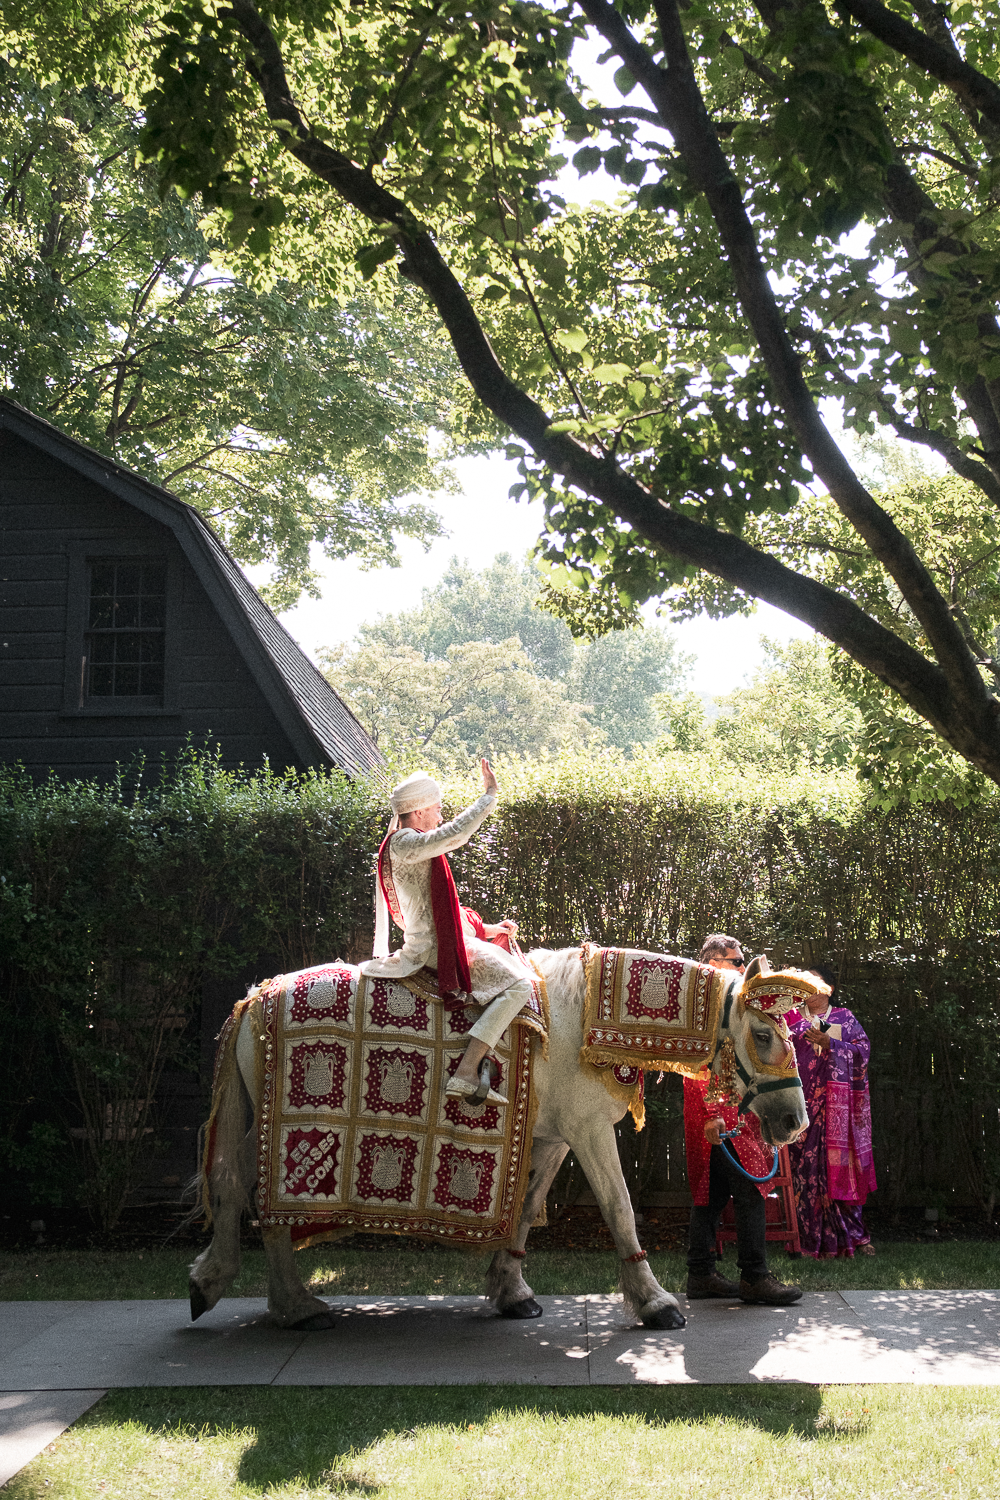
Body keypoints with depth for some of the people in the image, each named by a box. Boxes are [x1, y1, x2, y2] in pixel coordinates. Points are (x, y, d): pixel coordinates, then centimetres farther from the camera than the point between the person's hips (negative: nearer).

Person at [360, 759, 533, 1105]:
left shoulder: (411, 843, 18)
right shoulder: (404, 843, -15)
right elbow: (456, 833, -29)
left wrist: (485, 928, 17)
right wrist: (490, 795, -18)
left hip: (440, 940, 11)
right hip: (435, 947, -11)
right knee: (517, 984, -20)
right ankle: (465, 1074, -28)